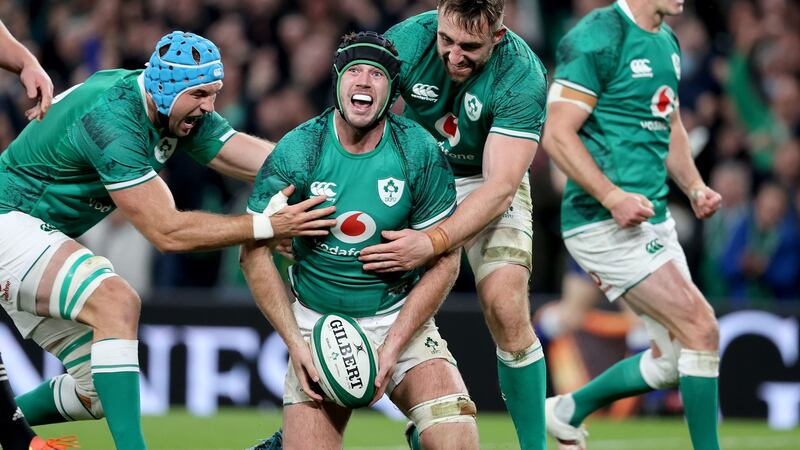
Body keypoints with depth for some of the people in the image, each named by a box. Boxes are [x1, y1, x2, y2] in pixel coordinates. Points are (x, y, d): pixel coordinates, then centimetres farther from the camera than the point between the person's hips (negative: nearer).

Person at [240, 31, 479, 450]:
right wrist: (294, 343, -12)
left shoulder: (420, 153, -8)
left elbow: (445, 260, -4)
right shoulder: (296, 152, -9)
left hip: (400, 318, 0)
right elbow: (255, 252, -3)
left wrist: (392, 345, -13)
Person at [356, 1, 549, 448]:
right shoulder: (408, 40, -22)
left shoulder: (522, 75, -28)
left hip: (489, 186, -3)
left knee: (506, 306, -20)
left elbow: (500, 186, -31)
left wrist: (434, 243, -45)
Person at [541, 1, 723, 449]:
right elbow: (557, 133, -17)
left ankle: (570, 410, 29)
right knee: (701, 328, -15)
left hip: (655, 218, 9)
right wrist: (612, 197, -25)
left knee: (671, 359, 10)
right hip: (605, 224, -9)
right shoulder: (597, 38, -14)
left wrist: (694, 187, 9)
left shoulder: (667, 43, 13)